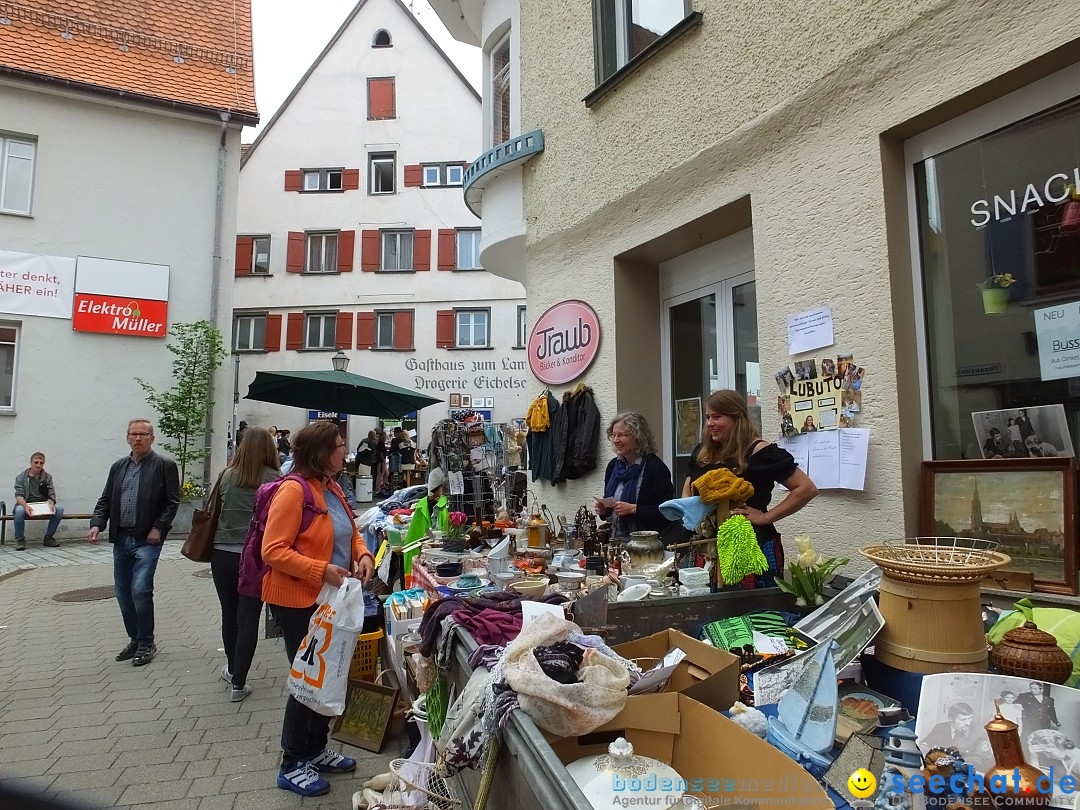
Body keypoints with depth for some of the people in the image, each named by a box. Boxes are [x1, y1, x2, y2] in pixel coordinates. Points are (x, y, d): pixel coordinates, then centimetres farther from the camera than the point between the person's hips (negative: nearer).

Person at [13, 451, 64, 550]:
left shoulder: (47, 477, 9)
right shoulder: (21, 477, 2)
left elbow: (51, 495, 3)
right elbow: (19, 496, -9)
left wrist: (51, 504, -22)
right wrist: (26, 506, -32)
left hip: (43, 505, 2)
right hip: (25, 504, -2)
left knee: (59, 509, -27)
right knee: (19, 510, -37)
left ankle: (48, 537, -11)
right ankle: (20, 539, -17)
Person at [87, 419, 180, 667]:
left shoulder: (165, 465, -3)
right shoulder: (118, 467, 14)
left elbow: (172, 501, -6)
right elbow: (105, 500, 13)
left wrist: (159, 528, -15)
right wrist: (97, 524, -3)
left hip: (147, 539, -6)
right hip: (121, 538, 6)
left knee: (140, 590, -11)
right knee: (123, 593, 11)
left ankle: (146, 643, 5)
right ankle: (135, 641, 26)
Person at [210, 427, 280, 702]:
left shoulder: (227, 476, -1)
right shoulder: (274, 479, -10)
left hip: (222, 554, 3)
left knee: (229, 613, 19)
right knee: (248, 618, 6)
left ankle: (232, 669, 38)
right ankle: (238, 683, 10)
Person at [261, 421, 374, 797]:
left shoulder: (332, 489, 7)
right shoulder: (293, 490, -20)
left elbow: (351, 533, 17)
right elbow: (273, 551, -23)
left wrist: (364, 555, -3)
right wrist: (321, 571, -27)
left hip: (331, 600, 9)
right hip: (298, 602, -9)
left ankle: (316, 750, 37)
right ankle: (291, 766, 23)